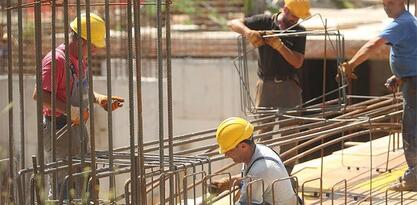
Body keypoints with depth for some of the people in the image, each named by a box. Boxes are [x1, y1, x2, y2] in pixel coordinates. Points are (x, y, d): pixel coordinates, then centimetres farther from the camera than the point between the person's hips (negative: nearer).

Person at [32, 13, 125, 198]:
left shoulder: (81, 60, 13)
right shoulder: (55, 60, -18)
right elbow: (39, 95, -25)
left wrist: (99, 99, 9)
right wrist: (70, 111, -30)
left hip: (77, 126, 10)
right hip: (58, 128, -10)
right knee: (63, 183, -10)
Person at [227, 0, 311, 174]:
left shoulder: (299, 32, 2)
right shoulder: (265, 22, -1)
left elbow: (297, 62, -8)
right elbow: (233, 23, -7)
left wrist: (279, 46, -21)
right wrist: (248, 32, -28)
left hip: (289, 86, 1)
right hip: (266, 84, -1)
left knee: (291, 131, 1)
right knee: (263, 130, 1)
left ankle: (285, 174, 9)